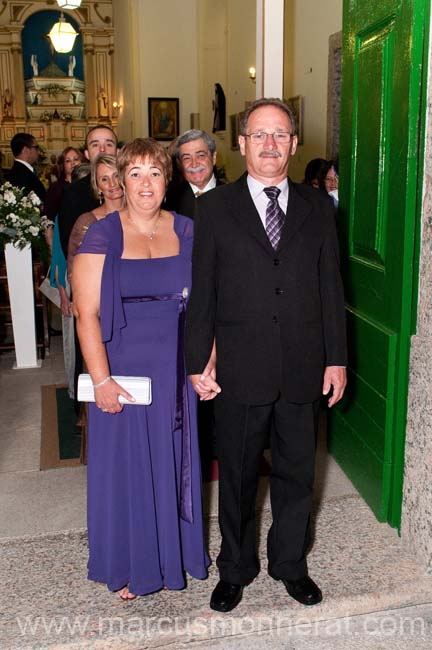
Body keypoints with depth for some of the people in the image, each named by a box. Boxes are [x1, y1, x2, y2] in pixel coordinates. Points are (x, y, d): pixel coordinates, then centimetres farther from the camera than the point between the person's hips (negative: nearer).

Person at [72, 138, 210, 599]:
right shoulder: (101, 236, -7)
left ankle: (177, 548, 39)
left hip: (177, 371, 3)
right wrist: (101, 380, -16)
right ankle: (130, 564, 31)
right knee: (126, 464, 10)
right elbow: (86, 313, -11)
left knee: (176, 461, 16)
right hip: (123, 371, -2)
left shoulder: (186, 232, 2)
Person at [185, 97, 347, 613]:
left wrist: (336, 358, 3)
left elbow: (330, 286, 6)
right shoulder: (215, 207, -1)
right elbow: (201, 291, -2)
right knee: (238, 475, 13)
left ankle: (289, 563, 38)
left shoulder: (317, 207, 6)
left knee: (296, 472, 15)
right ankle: (235, 569, 35)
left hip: (303, 368, 2)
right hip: (240, 369, -2)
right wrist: (199, 363, -5)